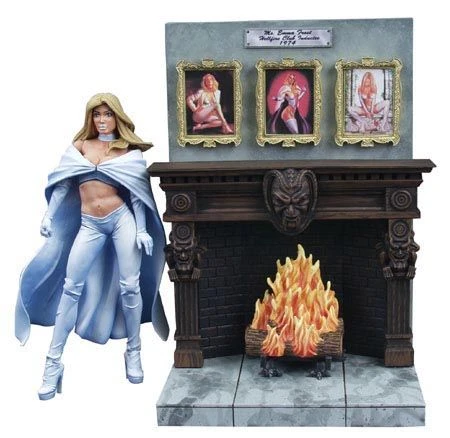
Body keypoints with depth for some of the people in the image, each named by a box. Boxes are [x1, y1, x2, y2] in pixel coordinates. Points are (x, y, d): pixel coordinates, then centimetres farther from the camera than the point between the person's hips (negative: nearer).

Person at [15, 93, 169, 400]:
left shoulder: (130, 151, 5)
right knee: (71, 286, -4)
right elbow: (63, 181, 11)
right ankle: (54, 361, -1)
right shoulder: (80, 145, 10)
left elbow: (137, 194, 2)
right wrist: (49, 215, 5)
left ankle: (134, 351, 15)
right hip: (89, 225, 2)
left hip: (122, 219, -1)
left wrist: (142, 229, -5)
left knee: (129, 285, -4)